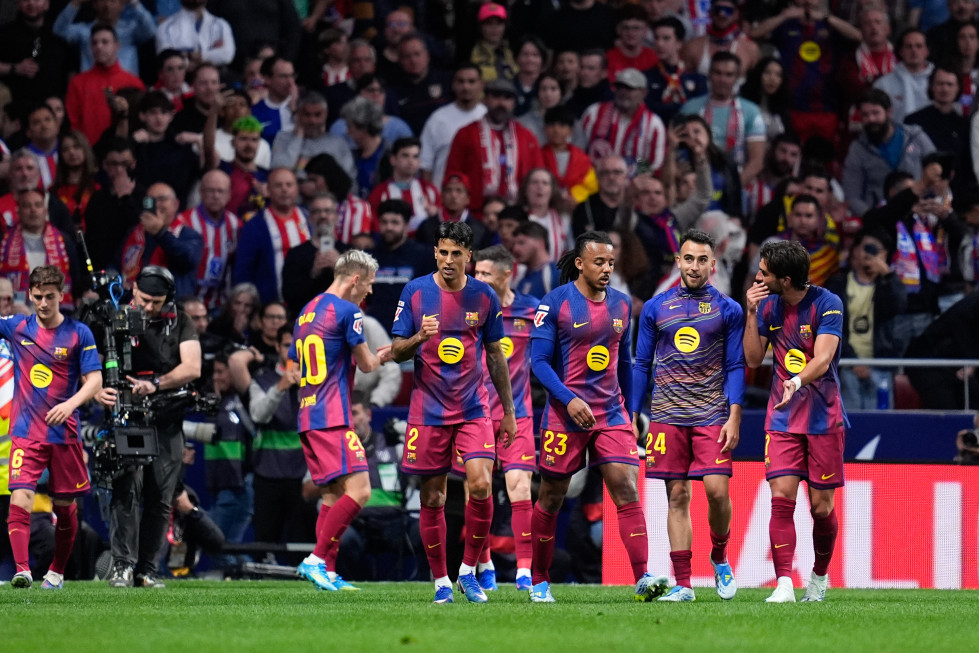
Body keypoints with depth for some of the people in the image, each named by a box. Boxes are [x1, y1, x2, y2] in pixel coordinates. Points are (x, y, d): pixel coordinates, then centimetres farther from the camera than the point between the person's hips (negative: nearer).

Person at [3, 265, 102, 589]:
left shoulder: (78, 334, -1)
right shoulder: (17, 328, 3)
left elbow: (94, 380, -5)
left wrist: (71, 404, -21)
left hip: (64, 434, 0)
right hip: (26, 433, 0)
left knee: (65, 507, 9)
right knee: (20, 499, -19)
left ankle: (57, 572, 27)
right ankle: (22, 570, -25)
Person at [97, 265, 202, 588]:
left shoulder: (179, 323, 8)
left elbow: (192, 368, -3)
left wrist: (155, 384, -19)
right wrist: (97, 391, -23)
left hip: (167, 421, 2)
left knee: (160, 500, 2)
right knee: (127, 490, -17)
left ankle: (147, 570, 10)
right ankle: (122, 566, -17)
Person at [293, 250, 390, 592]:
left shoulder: (307, 312, 18)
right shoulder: (347, 311, -8)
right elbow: (366, 363, -2)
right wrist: (384, 355, 20)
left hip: (307, 417, 9)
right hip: (333, 418, -9)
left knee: (332, 496, 11)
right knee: (358, 490, -14)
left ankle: (327, 573, 6)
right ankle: (317, 560, -19)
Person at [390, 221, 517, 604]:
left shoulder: (484, 297, 2)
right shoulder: (415, 292, -1)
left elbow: (495, 356, 11)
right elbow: (397, 352, 2)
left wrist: (508, 411, 12)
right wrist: (419, 337, -20)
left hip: (474, 410, 0)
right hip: (428, 410, 0)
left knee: (481, 487, -16)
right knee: (432, 499, 2)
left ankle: (469, 571, 1)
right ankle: (440, 580, 14)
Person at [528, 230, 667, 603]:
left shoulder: (621, 305, 9)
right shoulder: (555, 304, -7)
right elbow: (539, 361, -10)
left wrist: (630, 411, 19)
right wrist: (569, 399, -22)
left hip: (612, 415, 3)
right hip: (565, 416, -3)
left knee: (627, 491, -11)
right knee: (551, 499, 7)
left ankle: (642, 578, -19)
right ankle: (539, 581, 21)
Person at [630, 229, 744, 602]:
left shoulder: (727, 310, 4)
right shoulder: (656, 308, 8)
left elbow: (735, 367, 2)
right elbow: (642, 365, 11)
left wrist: (734, 417, -7)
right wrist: (633, 416, 6)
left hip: (712, 415, -1)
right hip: (667, 415, 1)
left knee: (717, 490, -12)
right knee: (677, 496, 0)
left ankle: (720, 558, 16)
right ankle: (682, 584, 2)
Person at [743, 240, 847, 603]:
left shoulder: (827, 304, -12)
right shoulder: (767, 305, 4)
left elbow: (822, 359, -22)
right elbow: (753, 358, 6)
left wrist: (797, 382, -41)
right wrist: (751, 314, -5)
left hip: (824, 417, -3)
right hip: (782, 419, 3)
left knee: (821, 506, 1)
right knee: (782, 496, -12)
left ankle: (819, 577, 24)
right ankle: (784, 585, -17)